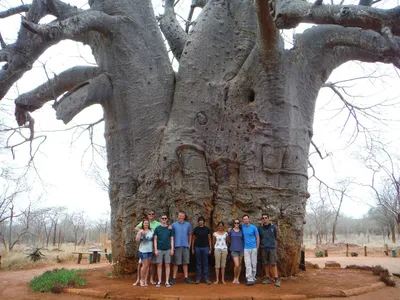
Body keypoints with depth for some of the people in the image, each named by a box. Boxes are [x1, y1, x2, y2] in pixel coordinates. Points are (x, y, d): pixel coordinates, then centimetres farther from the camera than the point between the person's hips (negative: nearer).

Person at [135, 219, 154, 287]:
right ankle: (142, 280, 11)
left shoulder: (151, 231, 7)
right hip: (143, 250, -3)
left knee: (147, 265, 5)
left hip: (150, 250, 3)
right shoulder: (141, 231, 0)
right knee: (145, 265, -6)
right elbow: (137, 240, -9)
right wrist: (140, 233, -20)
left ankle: (145, 280, 12)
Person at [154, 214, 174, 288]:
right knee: (159, 265, 2)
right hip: (159, 249, 0)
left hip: (167, 249, 1)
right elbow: (155, 239, 4)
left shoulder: (170, 228, 7)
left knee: (167, 265, 2)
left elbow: (172, 239, 8)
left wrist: (172, 249, 0)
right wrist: (155, 249, -4)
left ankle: (167, 281, 8)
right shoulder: (157, 228, 4)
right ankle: (159, 281, 10)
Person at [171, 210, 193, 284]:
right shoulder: (174, 225, 1)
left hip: (186, 246, 2)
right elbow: (171, 236, 1)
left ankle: (186, 278, 15)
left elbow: (190, 235, 13)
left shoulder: (188, 224, 7)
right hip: (177, 246, -2)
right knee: (176, 263, 1)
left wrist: (189, 244, 8)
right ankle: (174, 278, 7)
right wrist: (172, 246, -3)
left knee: (185, 263, 8)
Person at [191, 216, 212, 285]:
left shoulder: (207, 229, 4)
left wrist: (210, 248, 2)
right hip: (197, 247, 1)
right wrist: (192, 248, 5)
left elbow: (209, 239, 6)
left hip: (205, 247, -1)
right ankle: (198, 278, 11)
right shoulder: (196, 229, 5)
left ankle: (206, 278, 6)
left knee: (205, 263, 1)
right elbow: (193, 239, 9)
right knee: (198, 263, 5)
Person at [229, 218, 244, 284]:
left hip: (241, 249, 2)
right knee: (236, 265, -12)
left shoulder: (241, 231, 3)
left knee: (240, 265, 6)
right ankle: (234, 278, 11)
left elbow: (243, 239, 11)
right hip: (234, 250, -2)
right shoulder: (231, 231, 0)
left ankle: (237, 279, 19)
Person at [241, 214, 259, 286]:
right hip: (246, 248, 1)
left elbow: (257, 237, 1)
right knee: (247, 264, -5)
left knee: (254, 264, 6)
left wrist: (257, 247, -1)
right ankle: (250, 279, -5)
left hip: (253, 248, -1)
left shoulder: (253, 227, -4)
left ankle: (253, 278, 19)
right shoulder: (242, 227, 3)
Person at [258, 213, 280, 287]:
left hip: (272, 248, -2)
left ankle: (276, 279, -3)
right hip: (263, 248, 2)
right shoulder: (260, 228, 2)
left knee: (273, 264, -6)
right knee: (266, 264, 6)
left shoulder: (273, 227, -1)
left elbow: (275, 236, 12)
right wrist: (263, 243, 11)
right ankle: (267, 278, 15)